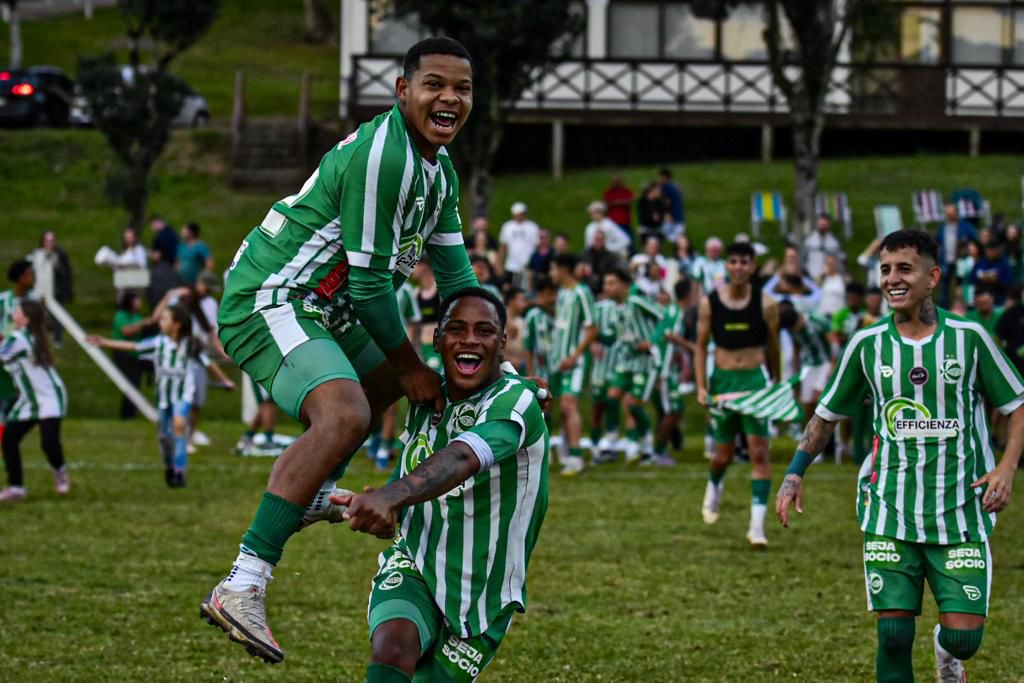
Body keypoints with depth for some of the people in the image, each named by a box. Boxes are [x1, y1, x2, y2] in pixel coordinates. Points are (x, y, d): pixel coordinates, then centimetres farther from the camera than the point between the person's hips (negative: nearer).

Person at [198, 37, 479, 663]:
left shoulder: (439, 167, 10)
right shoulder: (380, 156, -22)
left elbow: (453, 270, 22)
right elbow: (370, 280, -20)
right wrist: (411, 366, -9)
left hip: (321, 307, 11)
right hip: (268, 302, -11)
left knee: (385, 379, 32)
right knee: (344, 415, -32)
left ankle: (316, 493, 55)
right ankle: (242, 588, -36)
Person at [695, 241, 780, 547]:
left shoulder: (765, 304, -4)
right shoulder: (710, 303, -1)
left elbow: (773, 345, 7)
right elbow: (701, 346, 4)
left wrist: (776, 382, 11)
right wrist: (701, 386, -2)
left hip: (756, 379, -1)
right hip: (722, 381, 2)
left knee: (759, 451, -10)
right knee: (723, 454, 11)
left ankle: (757, 523, -10)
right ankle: (713, 488, 47)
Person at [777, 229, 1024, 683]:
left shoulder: (968, 337, -2)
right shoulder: (868, 344, 3)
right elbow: (827, 414, 16)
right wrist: (795, 474, 6)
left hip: (961, 513, -1)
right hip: (890, 514, 1)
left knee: (964, 639, -5)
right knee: (894, 636, -7)